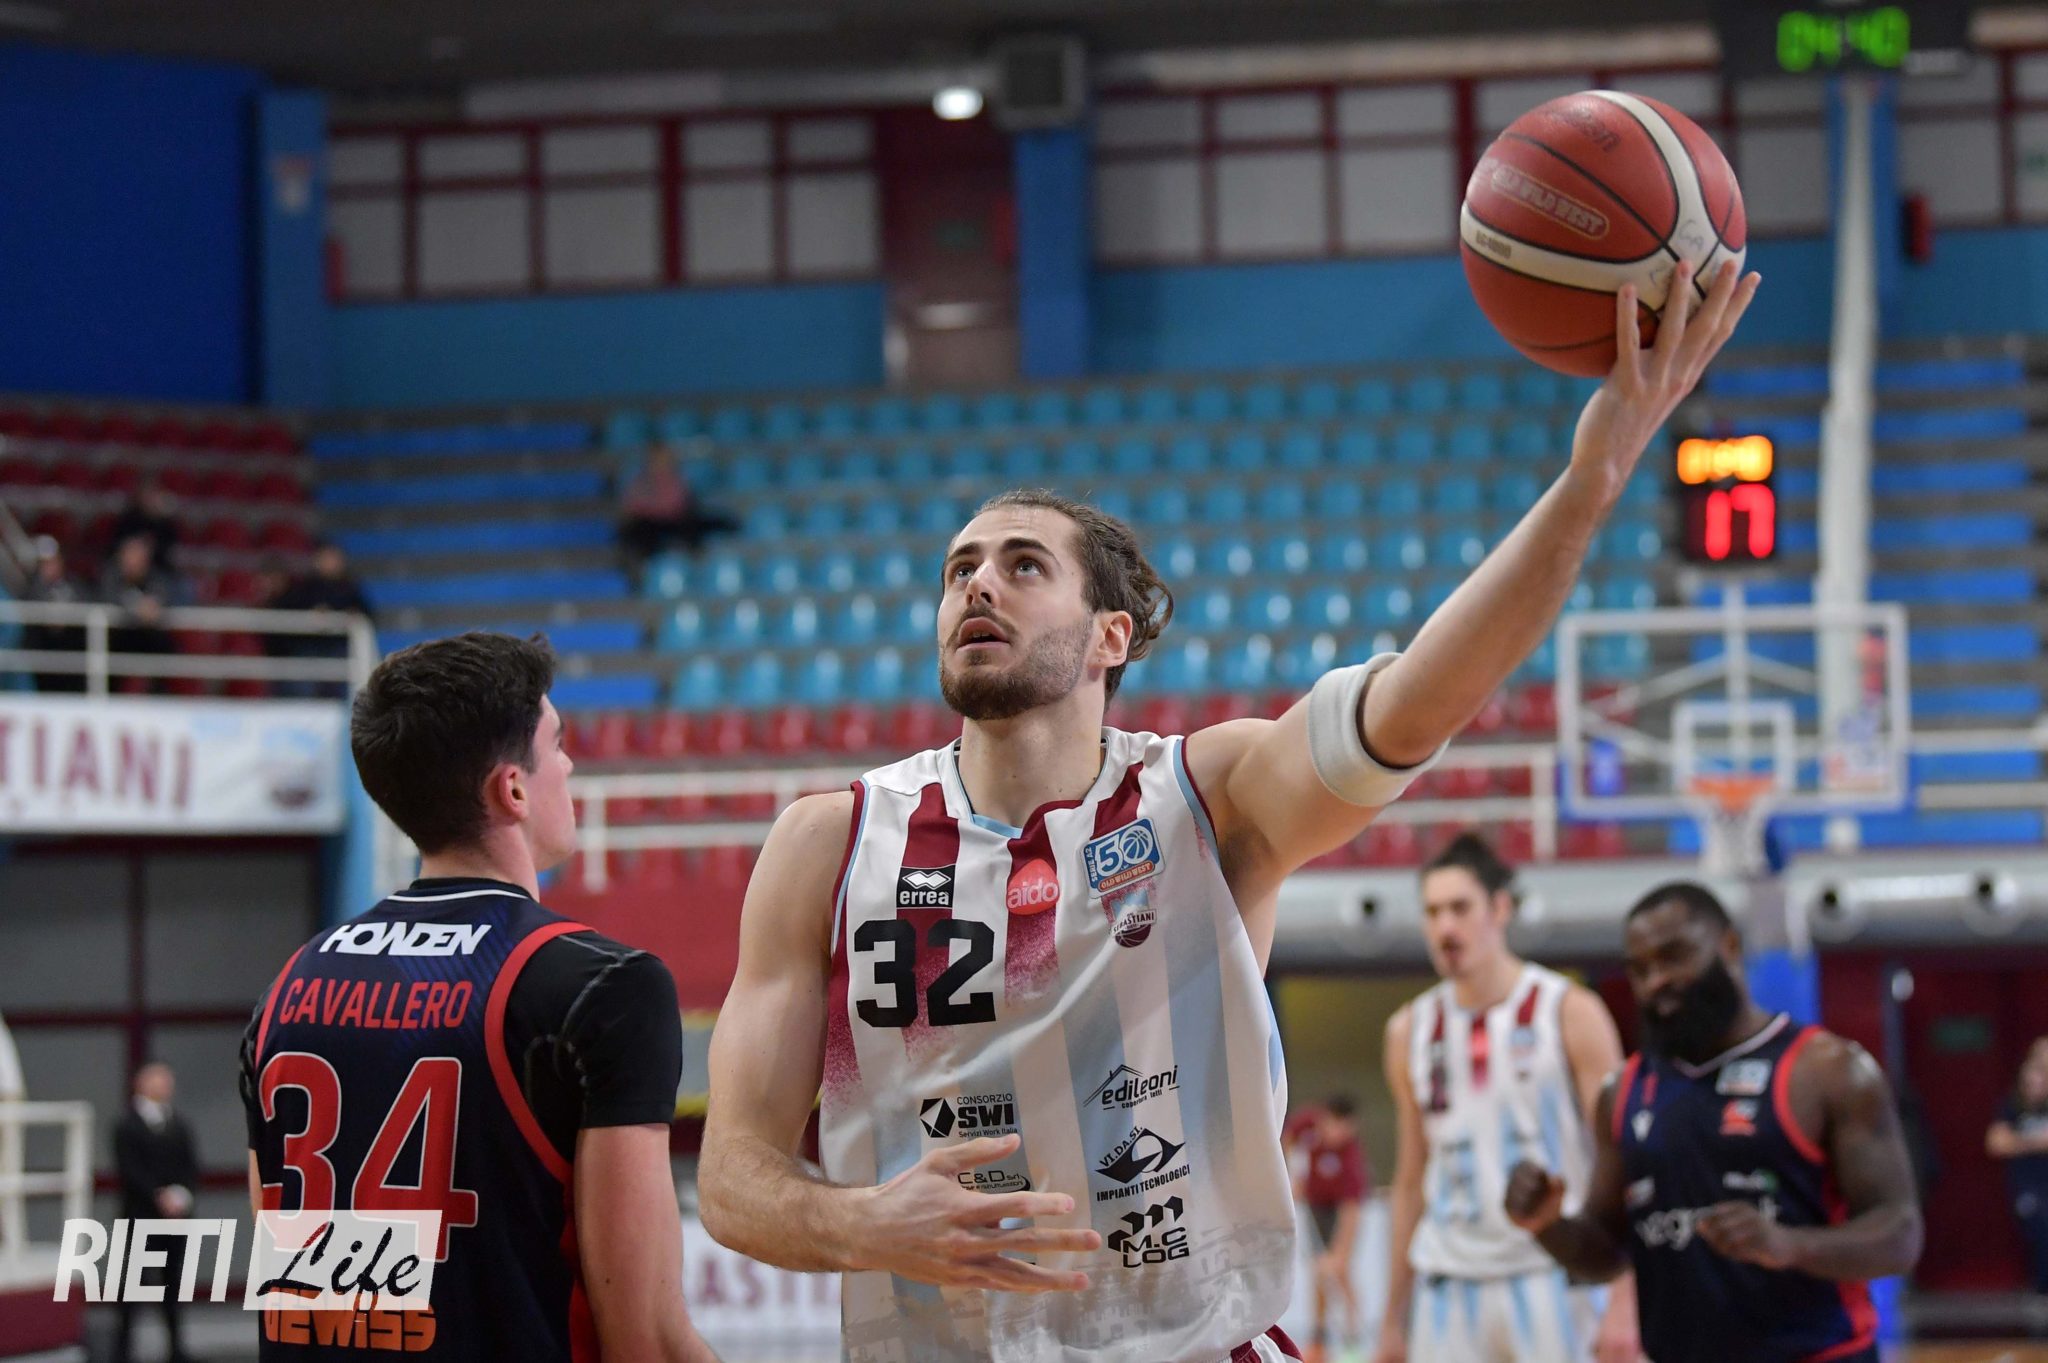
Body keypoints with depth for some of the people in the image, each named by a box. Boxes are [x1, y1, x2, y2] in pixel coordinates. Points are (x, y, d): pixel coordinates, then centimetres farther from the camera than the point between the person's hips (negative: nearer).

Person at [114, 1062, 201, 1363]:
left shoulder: (178, 1125, 12)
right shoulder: (127, 1126, -2)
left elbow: (191, 1166, 9)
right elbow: (130, 1169, -10)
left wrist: (181, 1194, -9)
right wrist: (160, 1197, -17)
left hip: (176, 1213, 4)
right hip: (140, 1215, -4)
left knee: (173, 1279, 5)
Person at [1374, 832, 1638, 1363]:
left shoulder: (1570, 1014, -4)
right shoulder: (1410, 1031, 10)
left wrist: (1625, 1300, -16)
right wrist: (1392, 1320, 14)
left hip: (1551, 1275, -4)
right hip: (1450, 1285, 4)